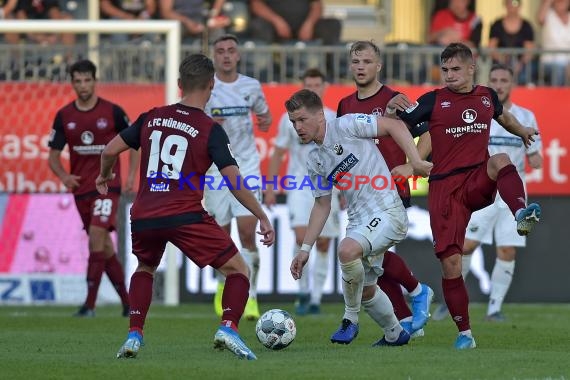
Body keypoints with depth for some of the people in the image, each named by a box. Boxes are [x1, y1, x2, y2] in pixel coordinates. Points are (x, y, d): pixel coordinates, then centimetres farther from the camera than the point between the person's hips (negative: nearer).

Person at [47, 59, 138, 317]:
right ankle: (127, 301, 21)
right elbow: (53, 156, 7)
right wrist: (64, 177, -13)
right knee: (104, 245, 9)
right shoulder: (64, 116, 4)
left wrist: (131, 176, -4)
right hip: (81, 187, 4)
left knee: (97, 234, -20)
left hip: (107, 184, -4)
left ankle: (90, 304, -19)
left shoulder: (112, 112, -4)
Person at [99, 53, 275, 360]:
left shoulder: (152, 117, 11)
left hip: (143, 218, 4)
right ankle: (228, 328, -14)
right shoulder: (210, 130, -1)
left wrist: (104, 175, 35)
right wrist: (262, 218, -1)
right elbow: (234, 182, -8)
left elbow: (110, 151, 14)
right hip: (185, 217, -4)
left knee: (145, 268, 33)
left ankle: (134, 335, 16)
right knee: (237, 269, 8)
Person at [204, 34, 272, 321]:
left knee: (247, 231, -12)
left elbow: (264, 114, 21)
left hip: (247, 167, 0)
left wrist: (266, 121, -3)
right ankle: (224, 284, 33)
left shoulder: (251, 86, 4)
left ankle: (250, 295, -4)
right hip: (215, 167, 0)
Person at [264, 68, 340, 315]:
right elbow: (278, 154, 7)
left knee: (323, 244, 2)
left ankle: (315, 298, 12)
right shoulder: (290, 119, 2)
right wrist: (270, 188, 2)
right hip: (298, 185, -2)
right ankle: (303, 291, -6)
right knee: (301, 236, -20)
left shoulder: (333, 119, 5)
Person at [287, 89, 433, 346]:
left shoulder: (346, 126, -9)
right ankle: (395, 335, 39)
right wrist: (305, 249, 15)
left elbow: (395, 126, -8)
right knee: (365, 289, 15)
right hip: (359, 220, 9)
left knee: (347, 250, -33)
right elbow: (322, 205, 20)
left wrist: (415, 161, -17)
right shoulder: (315, 161, 13)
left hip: (387, 211, -9)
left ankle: (350, 320, -15)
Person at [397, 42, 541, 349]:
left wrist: (523, 131, 28)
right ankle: (464, 333, 4)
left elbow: (503, 116, 33)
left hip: (479, 182, 2)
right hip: (445, 188, -2)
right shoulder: (433, 101, 0)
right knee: (450, 263, -8)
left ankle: (522, 215, -53)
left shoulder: (487, 96, 11)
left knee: (501, 161, -33)